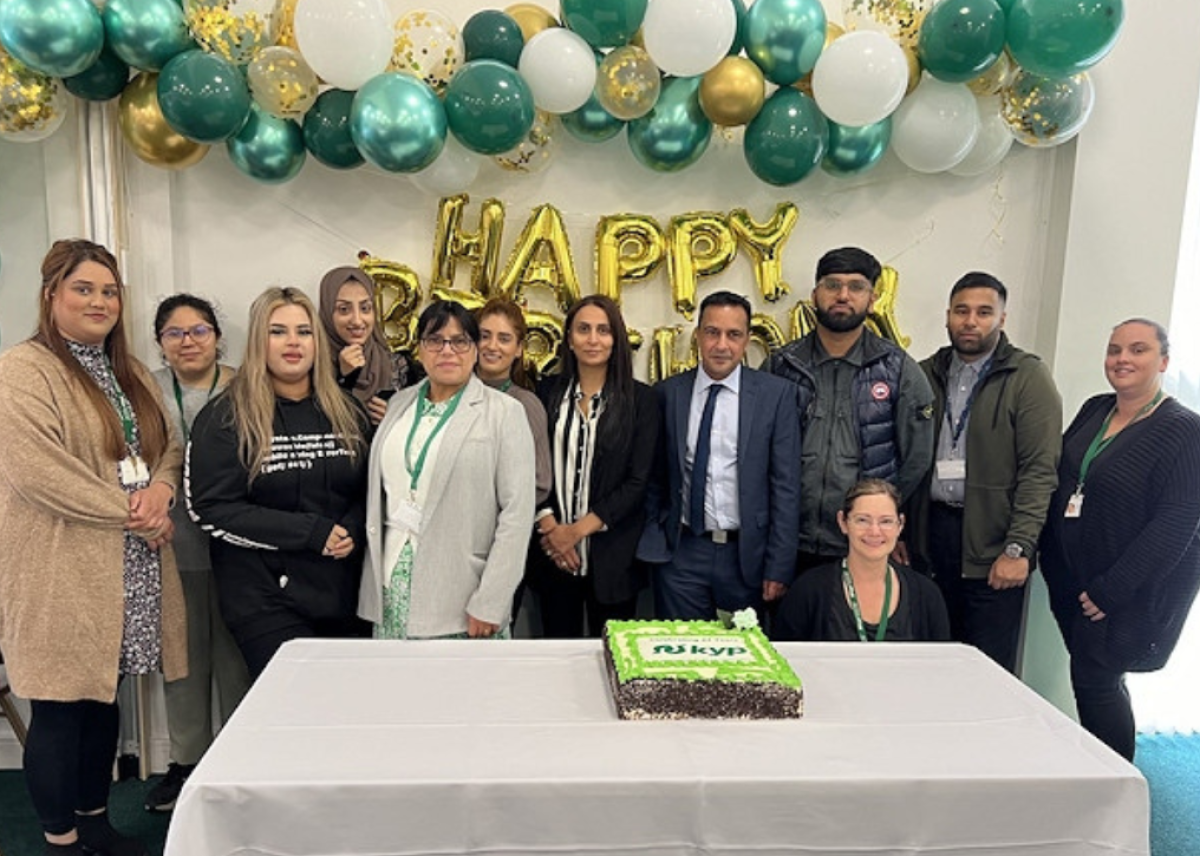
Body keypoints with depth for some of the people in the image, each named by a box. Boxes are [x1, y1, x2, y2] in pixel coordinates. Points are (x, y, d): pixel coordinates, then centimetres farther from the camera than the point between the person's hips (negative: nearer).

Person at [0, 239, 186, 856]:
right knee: (60, 706, 3)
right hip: (64, 573, -7)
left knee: (104, 697, 16)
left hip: (126, 568, 7)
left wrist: (159, 492, -8)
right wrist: (129, 510, -16)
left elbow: (165, 447, 14)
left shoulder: (129, 372, 15)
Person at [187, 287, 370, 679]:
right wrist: (312, 533, -16)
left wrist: (352, 532, -9)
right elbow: (211, 509, -12)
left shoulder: (346, 410, 8)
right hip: (266, 600, -4)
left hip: (343, 594, 4)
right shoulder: (226, 417, -5)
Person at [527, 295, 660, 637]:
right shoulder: (548, 392, 5)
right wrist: (549, 525, -11)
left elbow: (638, 480, -6)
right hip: (553, 553, 2)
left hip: (613, 556, -1)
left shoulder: (639, 399, -1)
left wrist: (579, 529, -11)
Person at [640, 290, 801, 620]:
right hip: (681, 553, 1)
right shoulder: (668, 393, 3)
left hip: (747, 553, -1)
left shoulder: (777, 394, -3)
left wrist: (779, 568, -6)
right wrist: (651, 542, 2)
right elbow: (655, 478, 8)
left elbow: (786, 486, -4)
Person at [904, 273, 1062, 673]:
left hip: (992, 547, -4)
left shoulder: (1028, 377, -3)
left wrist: (1018, 548, -15)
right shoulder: (926, 374, 10)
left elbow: (1040, 470, -9)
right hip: (929, 533, 4)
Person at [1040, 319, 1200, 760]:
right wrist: (1052, 565, 5)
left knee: (1095, 682, -2)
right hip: (1072, 582, 6)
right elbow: (1060, 485, 13)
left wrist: (1111, 590, -20)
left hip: (1129, 593, -6)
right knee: (1097, 682, 15)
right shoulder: (1093, 410, 7)